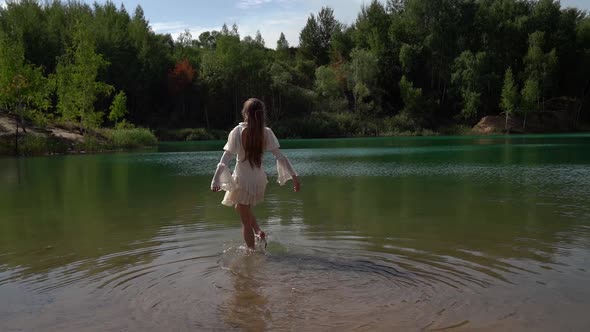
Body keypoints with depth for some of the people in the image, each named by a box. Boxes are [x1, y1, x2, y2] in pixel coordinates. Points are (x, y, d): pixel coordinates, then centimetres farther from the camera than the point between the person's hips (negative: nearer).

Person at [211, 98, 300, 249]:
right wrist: (294, 176, -2)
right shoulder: (266, 133, -6)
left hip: (242, 180, -4)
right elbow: (280, 157, -7)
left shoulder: (237, 132, -14)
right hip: (259, 180, 4)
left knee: (246, 222, 11)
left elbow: (225, 160, -17)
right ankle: (259, 232, 21)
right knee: (241, 208, 32)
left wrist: (216, 180, -15)